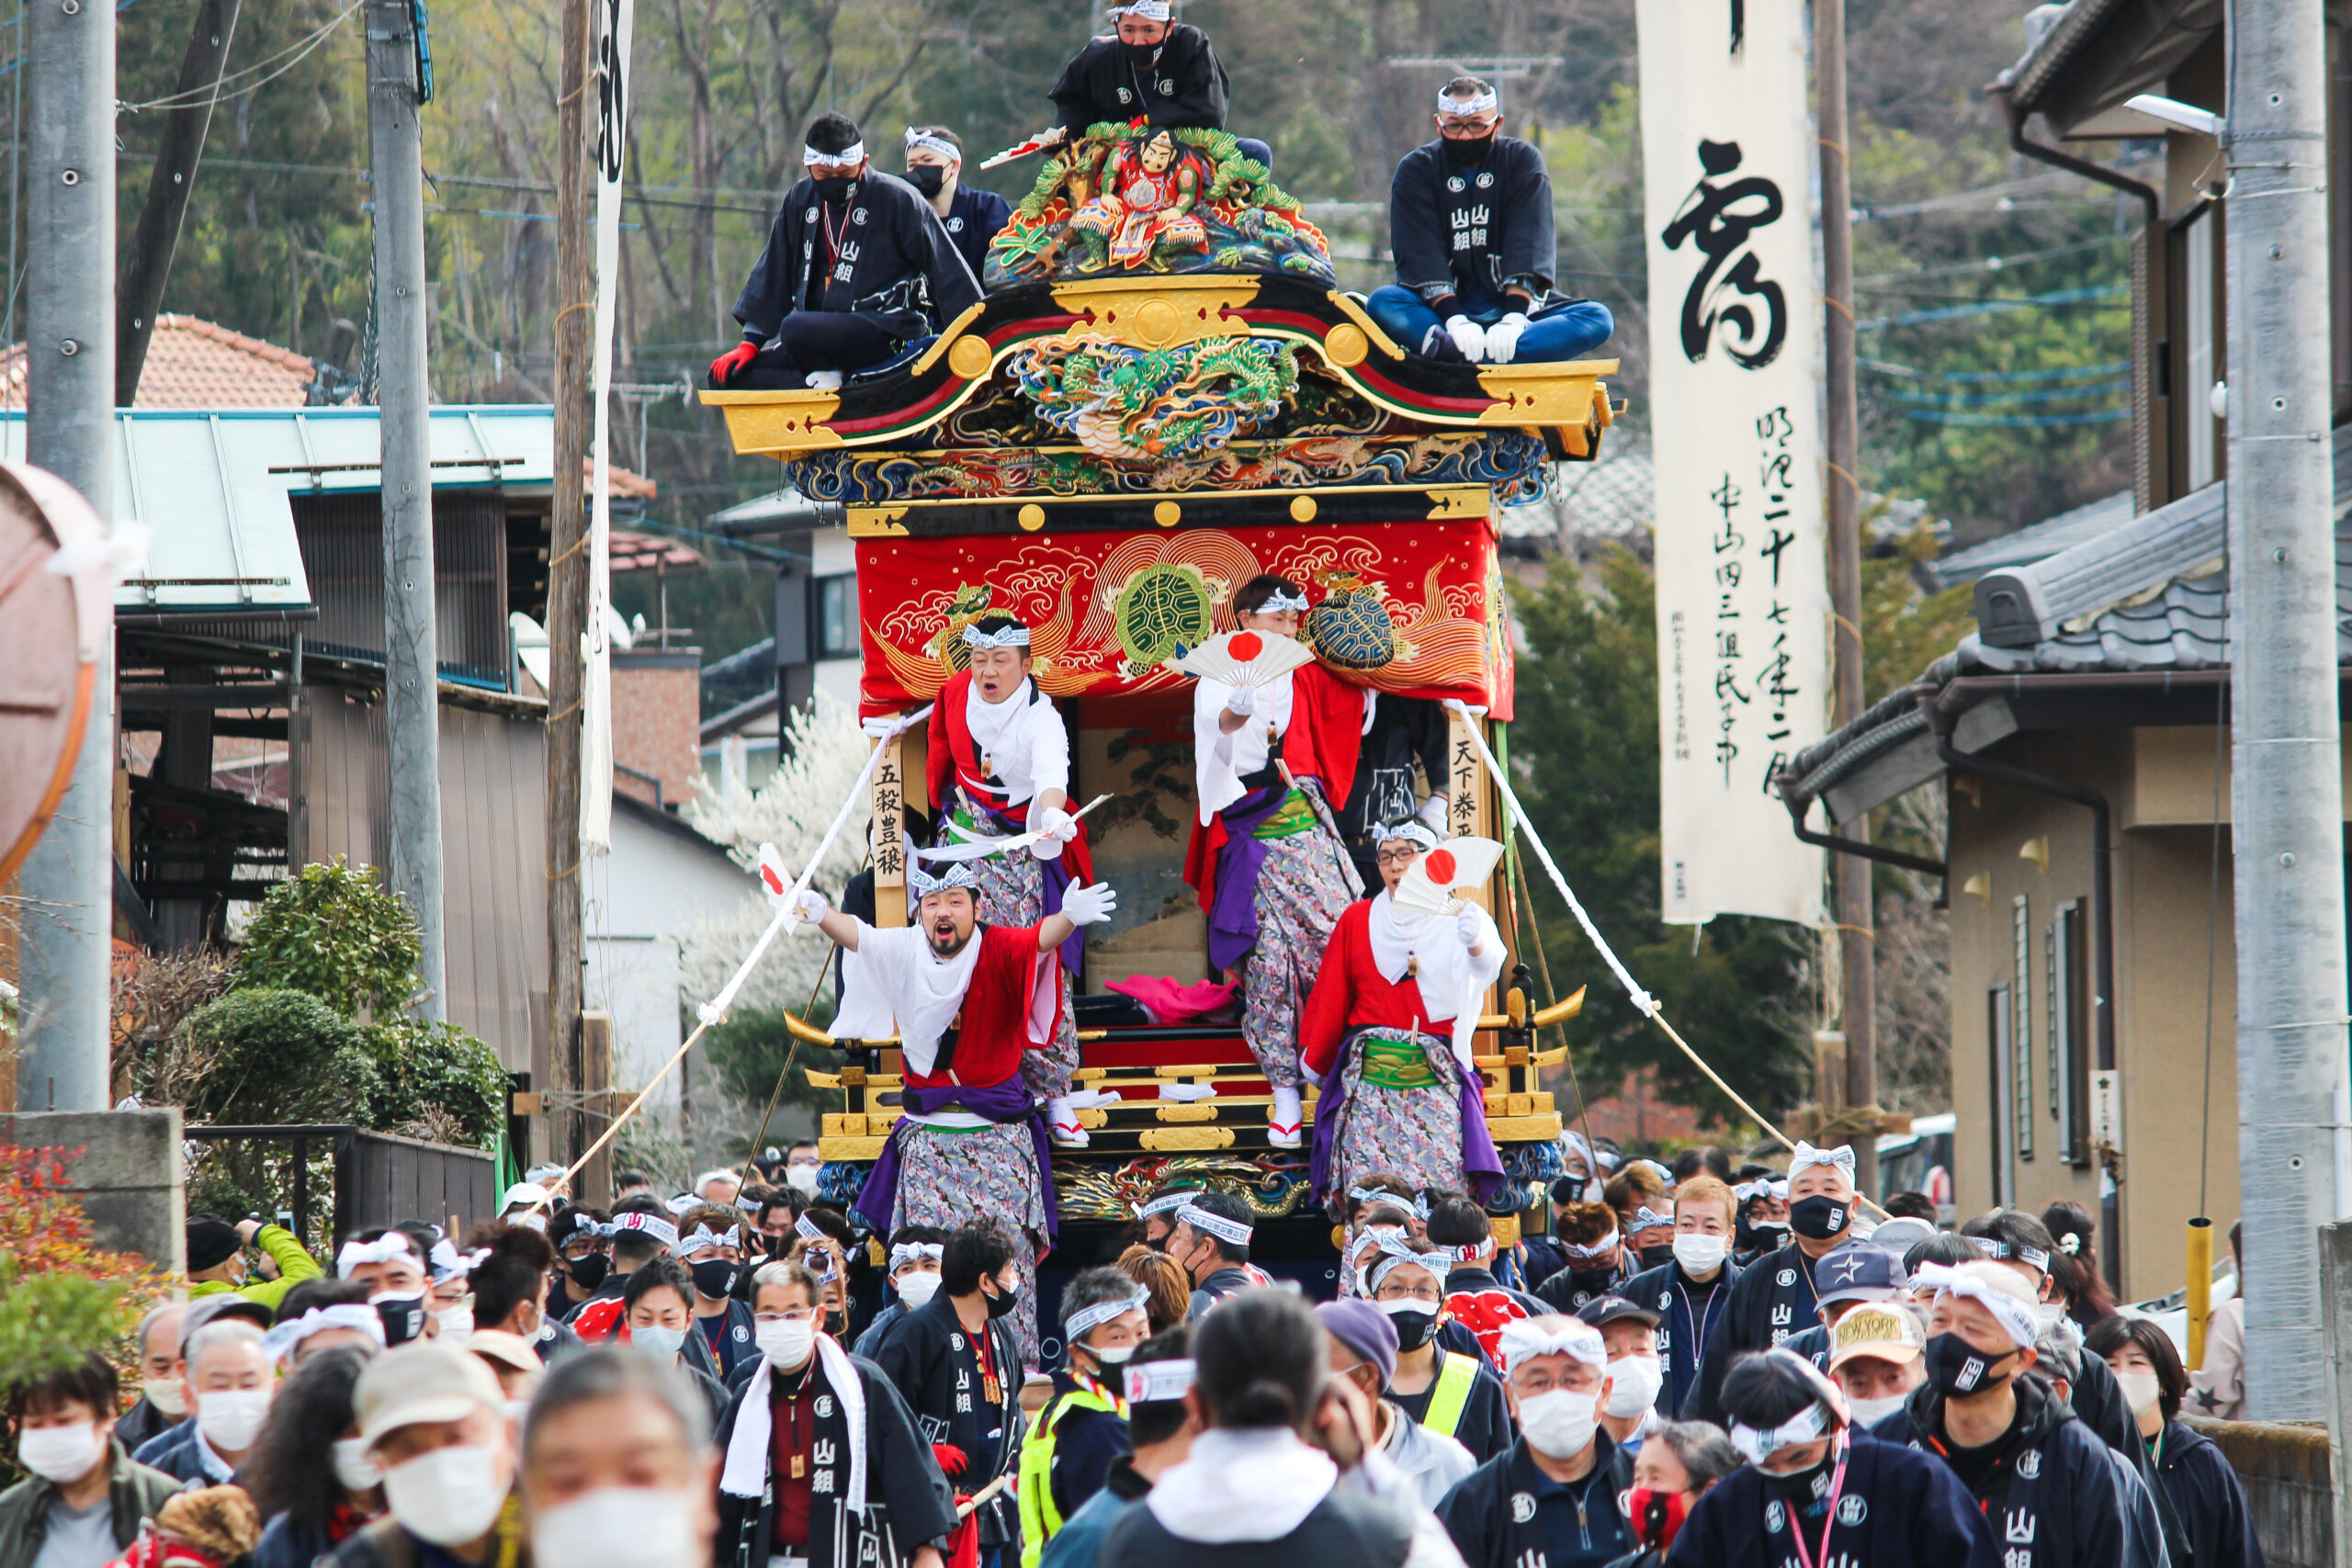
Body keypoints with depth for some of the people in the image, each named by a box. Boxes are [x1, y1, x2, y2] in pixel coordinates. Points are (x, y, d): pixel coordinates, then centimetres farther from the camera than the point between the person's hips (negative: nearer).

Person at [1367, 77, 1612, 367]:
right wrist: (1455, 320, -27)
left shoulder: (1523, 160, 3)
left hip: (1513, 302, 1)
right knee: (1382, 303, -28)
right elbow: (1420, 252, -10)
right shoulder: (1416, 170, 2)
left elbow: (1529, 243, -10)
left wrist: (1513, 318, -26)